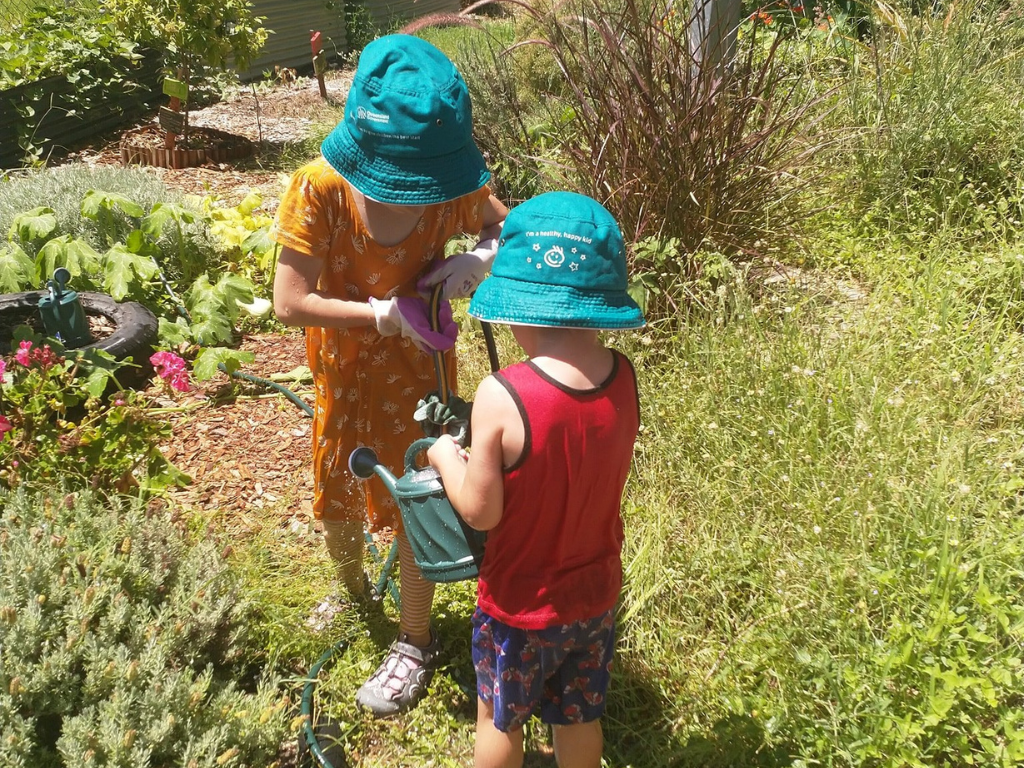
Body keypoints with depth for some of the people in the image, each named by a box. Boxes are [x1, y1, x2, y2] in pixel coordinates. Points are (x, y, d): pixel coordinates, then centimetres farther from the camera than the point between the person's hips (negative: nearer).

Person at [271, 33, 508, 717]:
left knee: (414, 506, 9)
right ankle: (354, 593, 53)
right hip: (343, 373, 2)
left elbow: (516, 228, -2)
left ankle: (415, 642, 32)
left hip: (418, 374, -1)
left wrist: (482, 257, -24)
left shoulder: (455, 192, -22)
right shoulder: (320, 189, -26)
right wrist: (387, 312, -31)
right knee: (338, 498, 21)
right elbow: (291, 302, -25)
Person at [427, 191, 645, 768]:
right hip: (596, 592, 4)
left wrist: (447, 458, -5)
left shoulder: (502, 396, -31)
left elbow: (479, 511, -22)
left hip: (521, 604, -4)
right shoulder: (624, 378, -16)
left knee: (500, 718, 24)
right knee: (580, 717, 27)